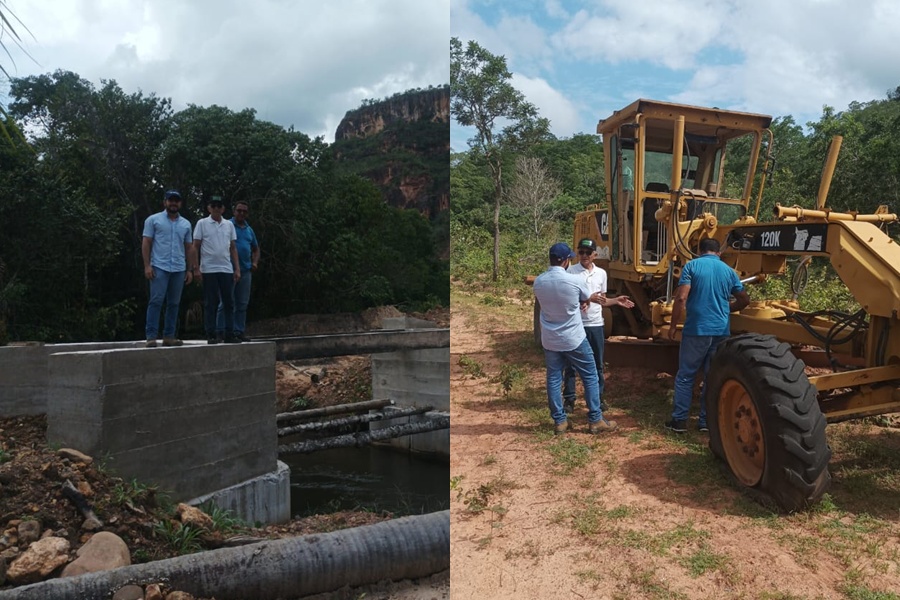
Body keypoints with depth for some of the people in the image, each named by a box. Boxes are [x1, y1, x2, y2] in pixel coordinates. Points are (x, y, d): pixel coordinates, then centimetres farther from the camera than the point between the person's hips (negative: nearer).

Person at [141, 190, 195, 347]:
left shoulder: (186, 224, 15)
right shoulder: (153, 220, 4)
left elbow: (189, 248, 16)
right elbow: (146, 243, 0)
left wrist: (190, 269, 10)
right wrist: (147, 265, -9)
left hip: (179, 269, 4)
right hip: (159, 267, -4)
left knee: (174, 304, 6)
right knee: (156, 301, -9)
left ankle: (169, 336, 11)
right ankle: (151, 336, -8)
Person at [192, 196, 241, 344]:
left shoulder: (229, 225, 11)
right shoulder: (202, 223, 2)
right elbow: (195, 247, 1)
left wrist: (237, 269, 7)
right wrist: (196, 269, -7)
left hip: (227, 269, 3)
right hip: (209, 270, -3)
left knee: (229, 302, 2)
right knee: (210, 303, 0)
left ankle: (229, 335, 6)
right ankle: (211, 335, 5)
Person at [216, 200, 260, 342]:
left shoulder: (249, 230, 17)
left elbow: (256, 249, 26)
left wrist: (255, 262, 9)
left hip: (245, 270, 6)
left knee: (242, 303, 8)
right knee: (226, 301, -5)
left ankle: (239, 331, 14)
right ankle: (221, 331, 1)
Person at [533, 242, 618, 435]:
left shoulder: (538, 282, -5)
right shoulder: (575, 280, -17)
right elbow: (587, 299, 2)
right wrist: (591, 298, 28)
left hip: (550, 340, 4)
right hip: (574, 339, -4)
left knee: (553, 379, 11)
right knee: (590, 377, 10)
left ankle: (559, 421, 16)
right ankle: (595, 420, 14)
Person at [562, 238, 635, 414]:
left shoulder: (601, 273, 8)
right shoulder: (571, 271, -7)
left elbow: (602, 301, 16)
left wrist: (616, 301, 2)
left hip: (596, 324, 4)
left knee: (597, 363, 13)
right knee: (571, 363, 2)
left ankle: (598, 397, 25)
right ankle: (569, 399, 11)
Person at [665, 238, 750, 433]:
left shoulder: (692, 266, -3)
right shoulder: (728, 270, 10)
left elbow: (681, 298, -13)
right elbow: (744, 300, 17)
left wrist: (673, 326, -5)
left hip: (696, 330, -3)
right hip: (721, 331, 3)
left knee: (685, 376, 5)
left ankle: (679, 420, 7)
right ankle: (707, 421, 15)